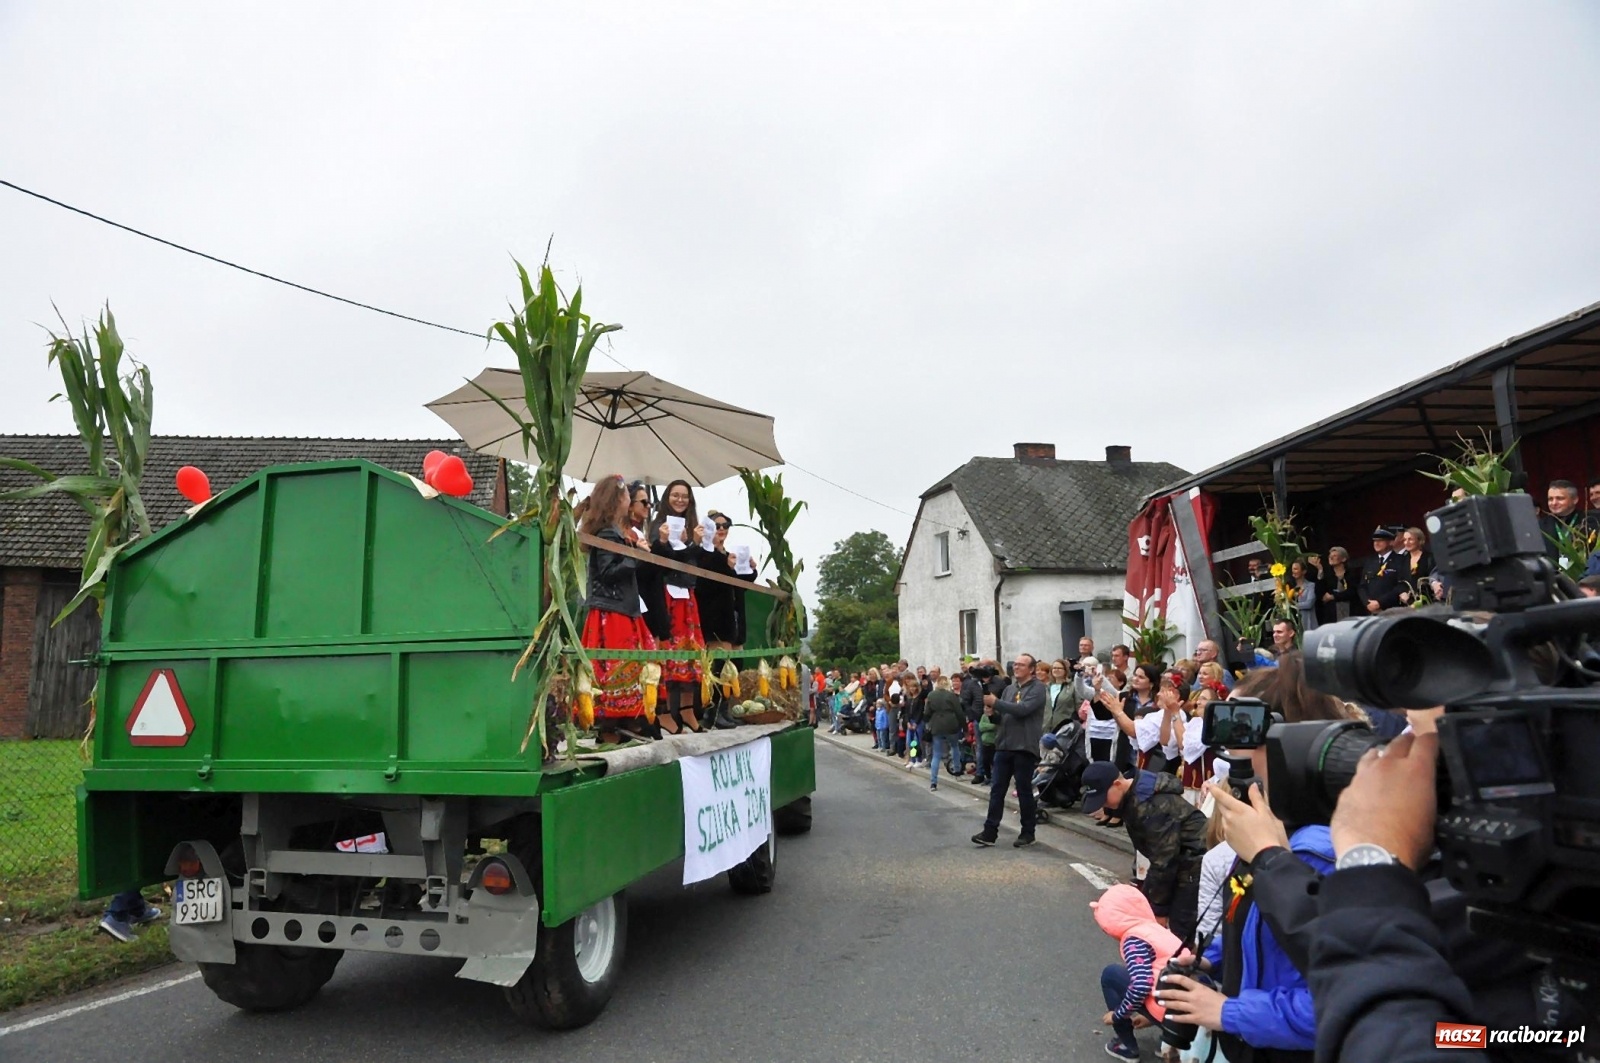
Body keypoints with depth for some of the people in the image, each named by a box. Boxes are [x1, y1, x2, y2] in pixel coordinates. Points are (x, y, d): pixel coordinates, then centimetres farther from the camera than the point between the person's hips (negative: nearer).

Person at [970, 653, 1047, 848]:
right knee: (997, 789, 3)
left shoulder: (1037, 688, -5)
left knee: (1024, 791, 4)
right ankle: (990, 832, 6)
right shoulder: (1010, 689, 16)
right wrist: (992, 711, -5)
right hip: (1004, 745, 6)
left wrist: (995, 702, -17)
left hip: (1024, 747, -6)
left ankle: (1028, 833, 17)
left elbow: (1023, 709, -20)